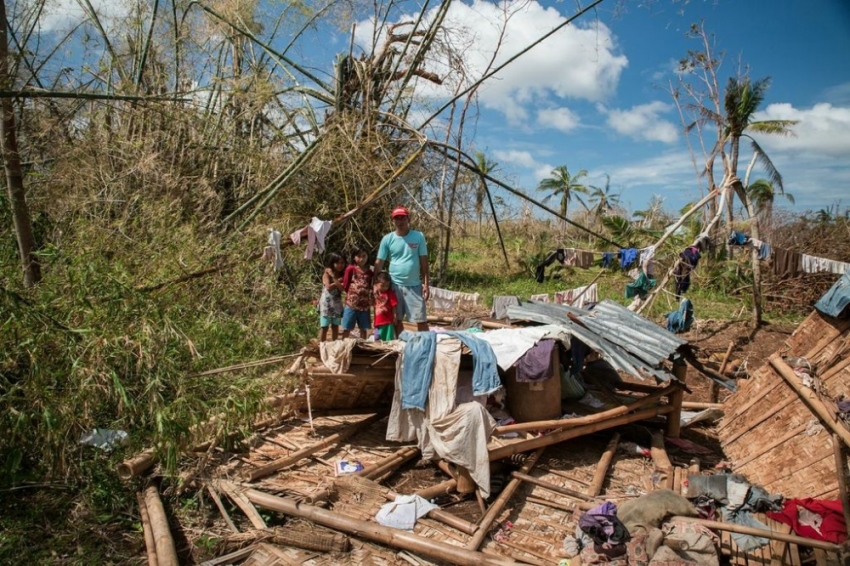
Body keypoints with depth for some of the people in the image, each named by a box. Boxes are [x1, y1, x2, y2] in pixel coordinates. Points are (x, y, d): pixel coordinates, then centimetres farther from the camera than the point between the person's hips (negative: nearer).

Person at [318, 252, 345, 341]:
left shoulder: (342, 275, 4)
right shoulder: (326, 274, -7)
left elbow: (342, 288, -14)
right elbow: (329, 287, -20)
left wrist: (333, 277, -16)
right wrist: (338, 281, -11)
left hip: (337, 303, 4)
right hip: (326, 303, -4)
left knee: (335, 326, 11)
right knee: (324, 327, 0)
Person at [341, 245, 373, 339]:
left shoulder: (369, 272, 7)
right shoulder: (350, 269, -4)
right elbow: (345, 286, -1)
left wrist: (371, 297, -1)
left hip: (365, 304, 3)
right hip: (351, 303, -3)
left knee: (364, 329, 12)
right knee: (346, 328, 4)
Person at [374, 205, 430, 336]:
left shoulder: (418, 236, -2)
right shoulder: (387, 239, -2)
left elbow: (424, 261, 1)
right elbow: (379, 263, 1)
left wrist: (426, 284, -3)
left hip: (414, 285, -1)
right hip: (394, 285, 1)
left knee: (421, 319, 1)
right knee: (396, 319, 11)